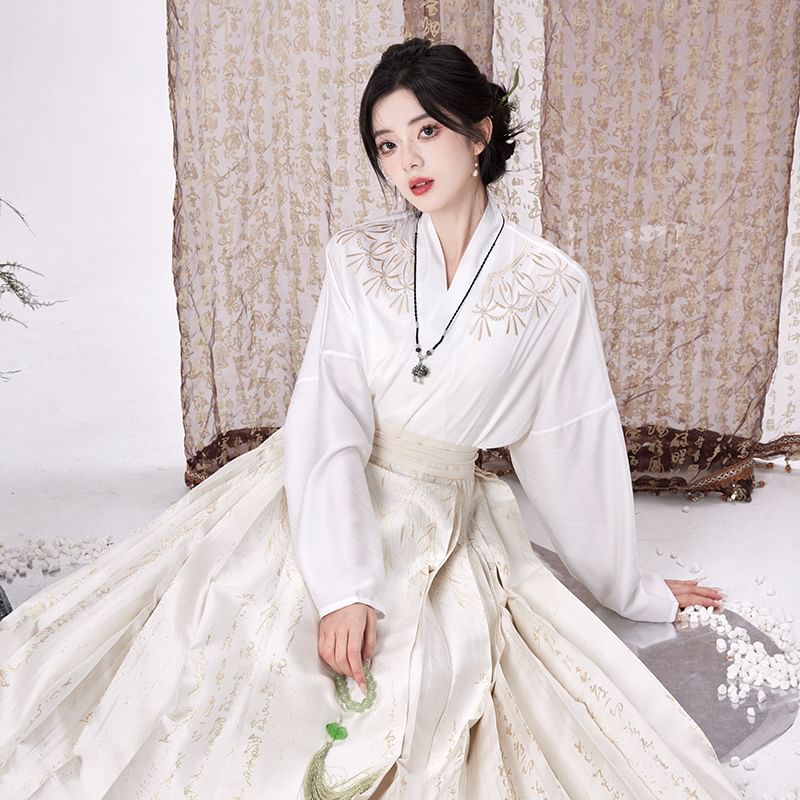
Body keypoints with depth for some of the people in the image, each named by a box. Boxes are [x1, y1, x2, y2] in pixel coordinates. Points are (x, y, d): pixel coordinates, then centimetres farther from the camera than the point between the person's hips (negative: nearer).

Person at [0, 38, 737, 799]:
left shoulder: (552, 287, -1)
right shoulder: (357, 258, 1)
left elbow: (578, 445, 7)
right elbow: (328, 418, -8)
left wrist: (633, 587, 16)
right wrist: (345, 582, -21)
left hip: (435, 535, 0)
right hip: (317, 505, 1)